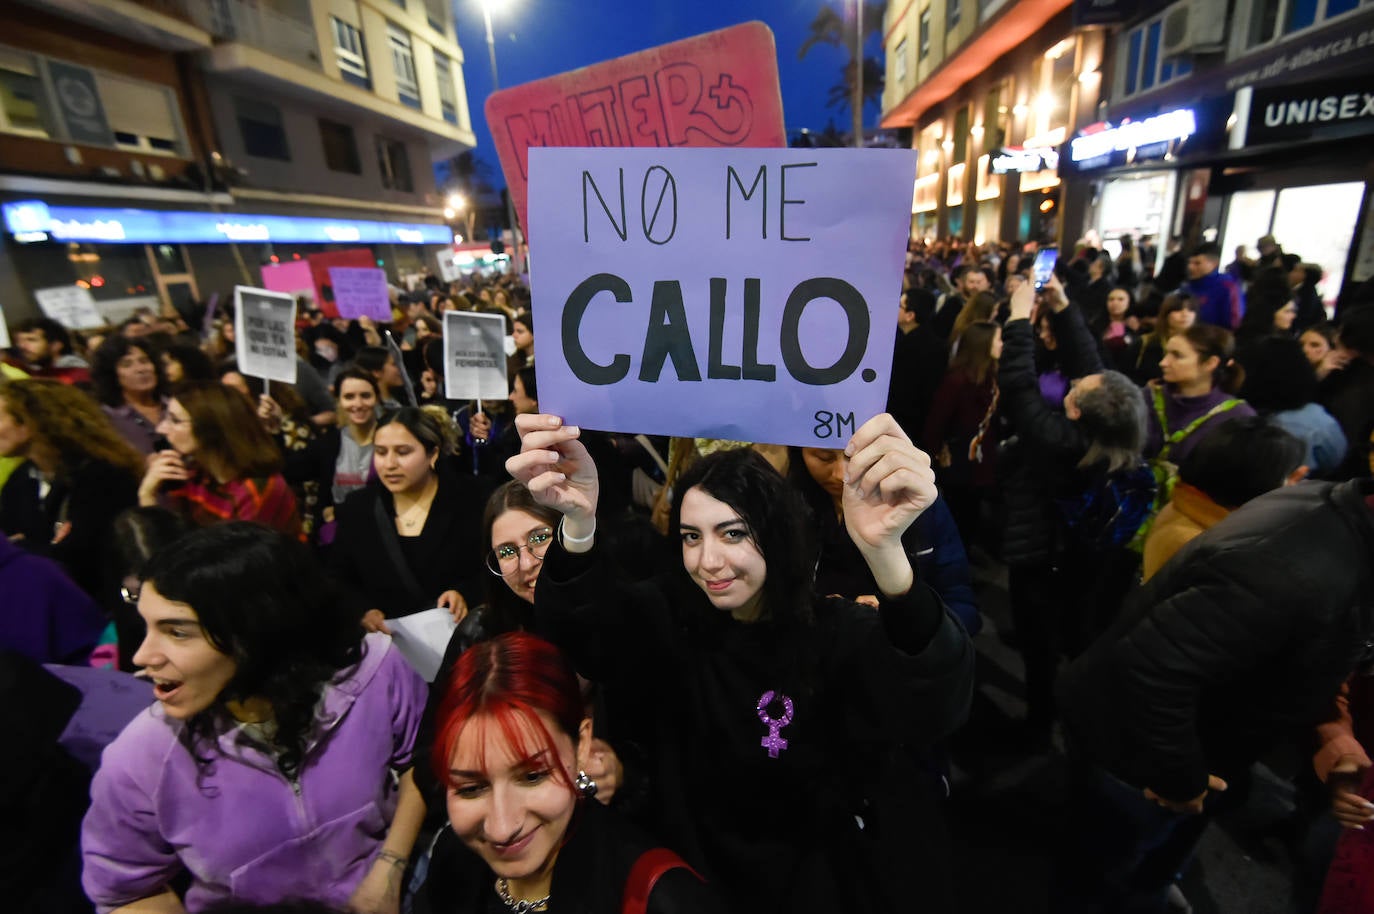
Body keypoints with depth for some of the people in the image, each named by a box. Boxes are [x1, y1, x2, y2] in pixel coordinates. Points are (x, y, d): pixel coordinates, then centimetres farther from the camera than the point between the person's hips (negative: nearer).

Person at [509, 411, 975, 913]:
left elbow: (936, 709, -34)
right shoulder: (669, 615, -10)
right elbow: (586, 630, -27)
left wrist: (885, 551, -52)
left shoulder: (841, 632, -16)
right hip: (697, 866, 2)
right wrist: (579, 523, -48)